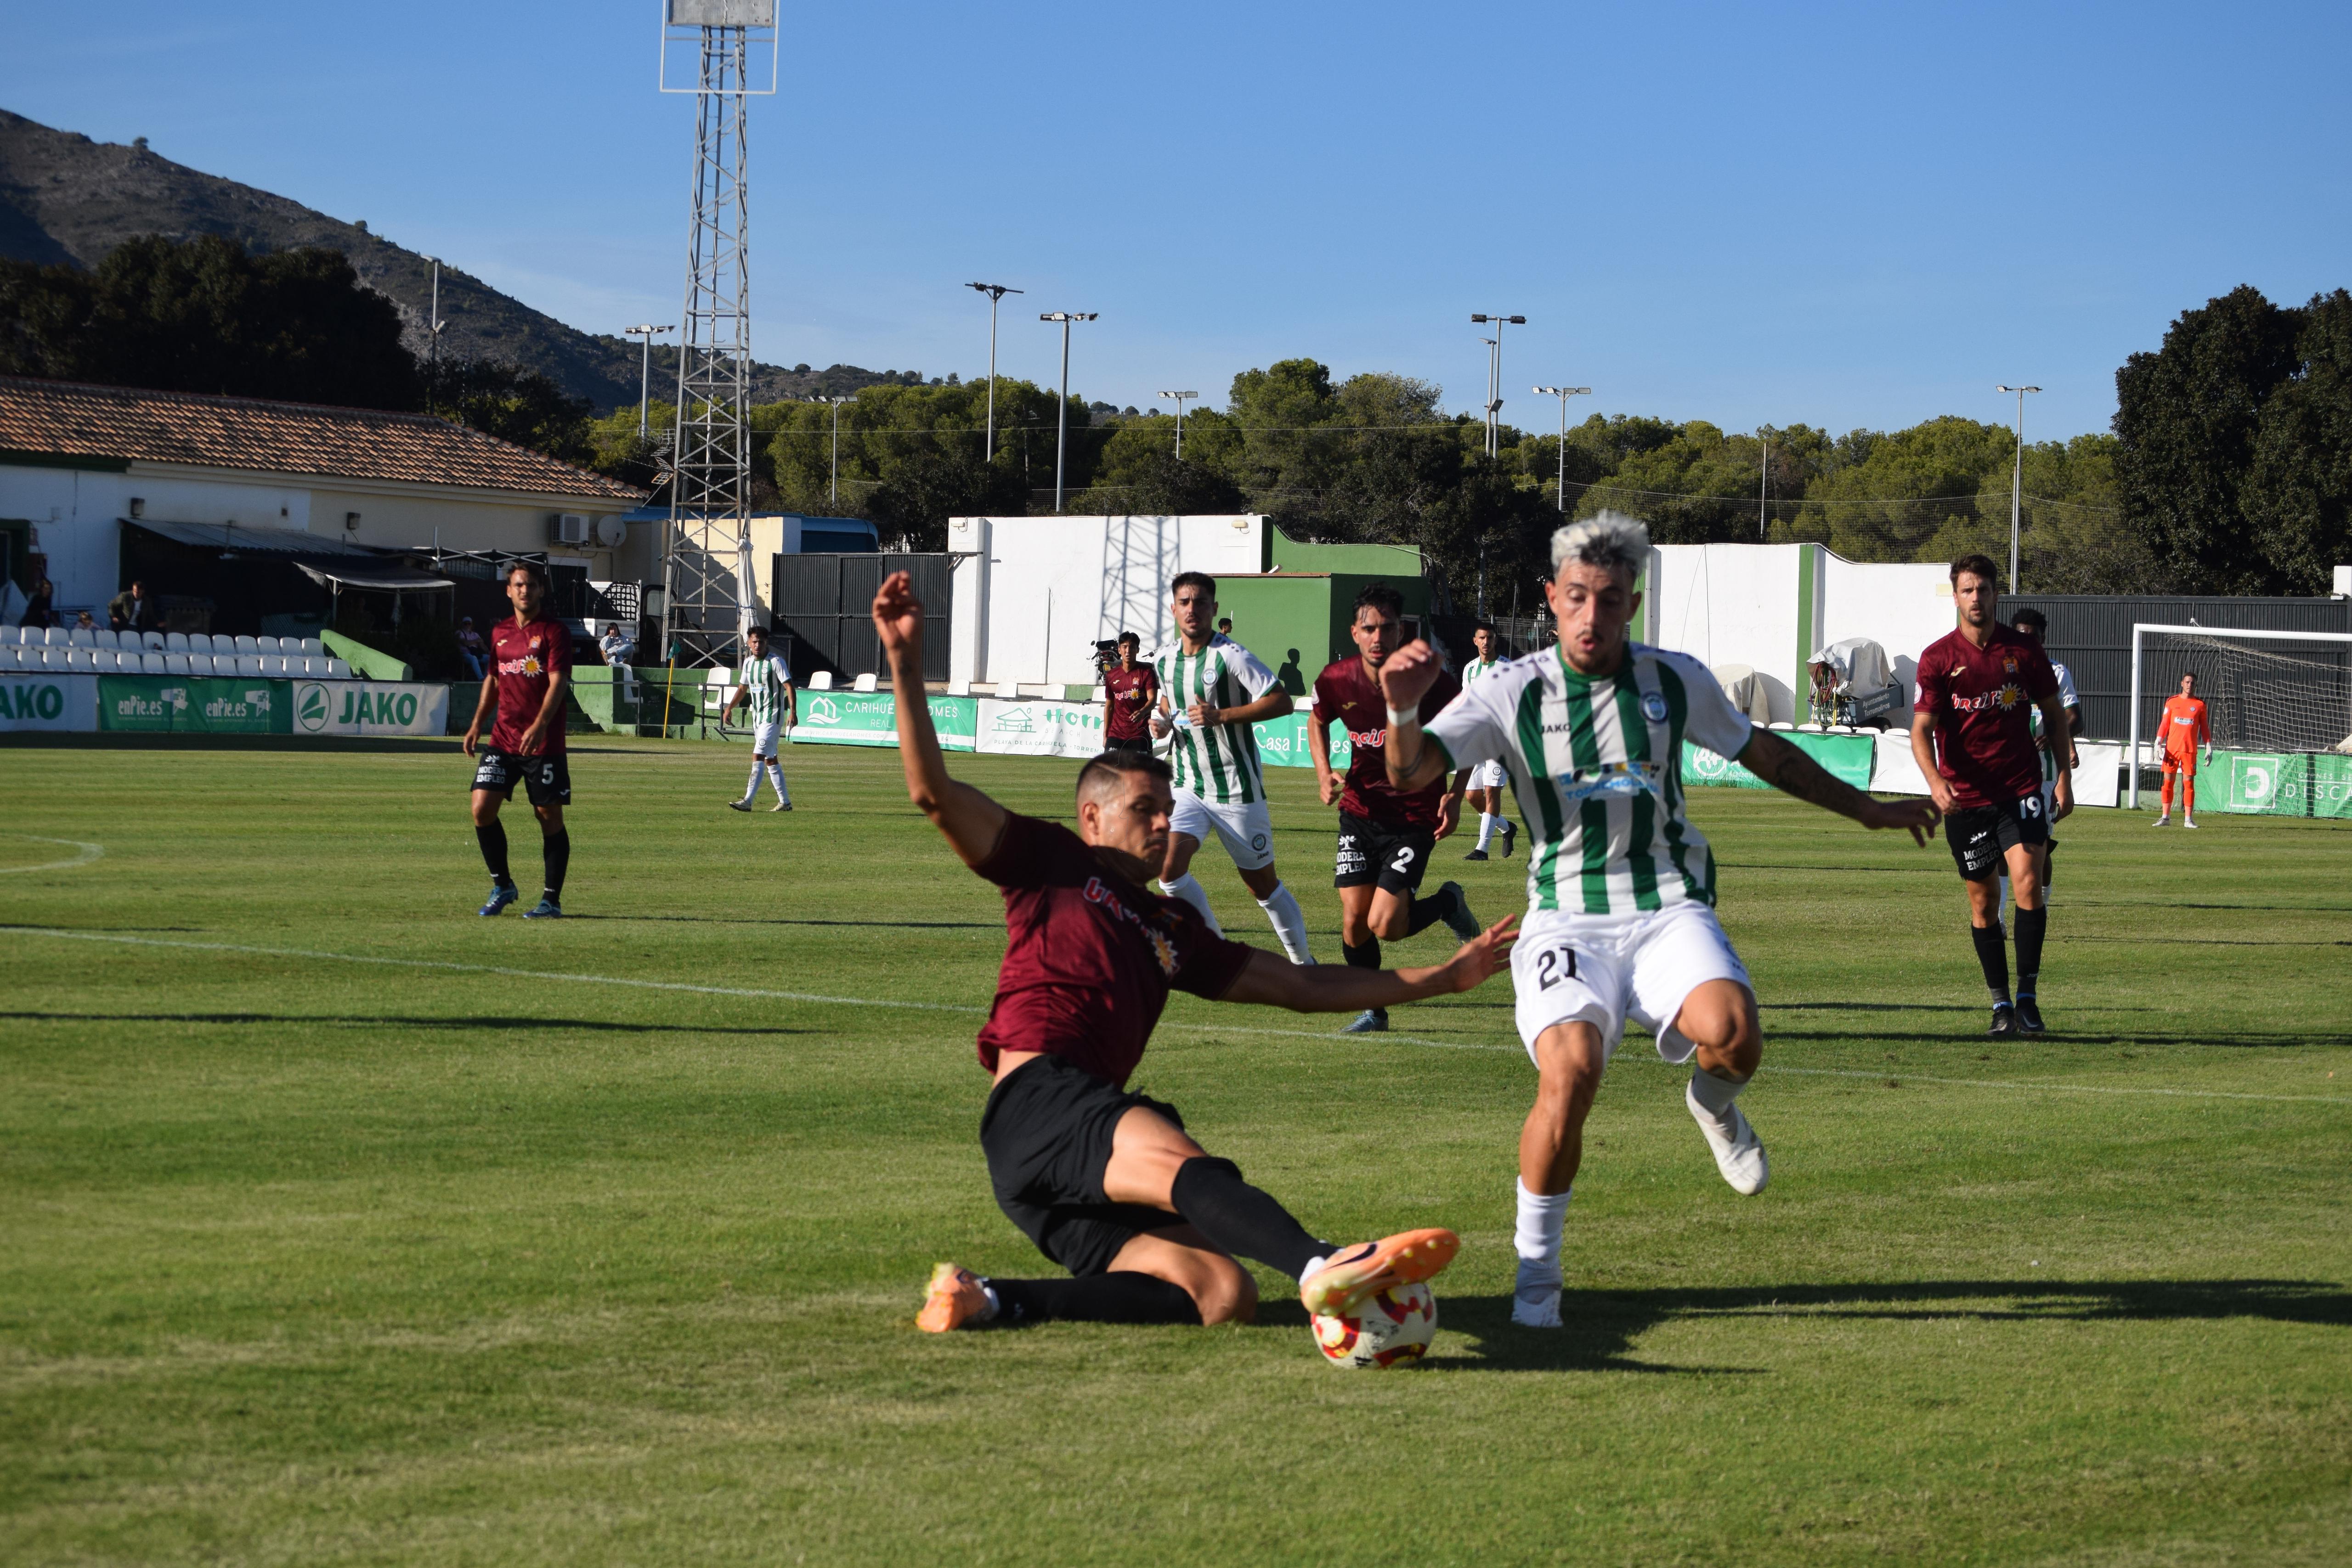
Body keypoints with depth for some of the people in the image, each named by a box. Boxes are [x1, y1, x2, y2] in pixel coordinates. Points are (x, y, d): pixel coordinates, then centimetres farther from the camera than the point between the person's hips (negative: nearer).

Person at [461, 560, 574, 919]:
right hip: (502, 739, 5)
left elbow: (557, 682, -16)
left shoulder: (554, 631, -6)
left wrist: (540, 726, -29)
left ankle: (552, 899, 9)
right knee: (482, 808, -6)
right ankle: (501, 886, 10)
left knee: (550, 817, 0)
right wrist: (478, 723, 17)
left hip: (543, 742, -5)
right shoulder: (500, 632, 12)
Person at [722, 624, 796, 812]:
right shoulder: (749, 662, 10)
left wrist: (792, 712, -24)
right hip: (757, 716, 8)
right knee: (770, 760, 10)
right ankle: (785, 802, 17)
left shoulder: (776, 661, -12)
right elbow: (743, 688, 23)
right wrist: (729, 708, 19)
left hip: (773, 717, -8)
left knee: (758, 756, -16)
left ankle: (748, 801, -20)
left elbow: (789, 686, -16)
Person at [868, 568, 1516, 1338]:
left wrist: (1442, 977, 30)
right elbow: (935, 792, 4)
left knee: (1224, 1294, -17)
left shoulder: (1169, 928, 31)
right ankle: (1322, 1266, -65)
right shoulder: (1053, 864, 15)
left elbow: (1297, 985, 33)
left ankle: (991, 1300, -22)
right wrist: (905, 661, -7)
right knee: (1174, 1154, -36)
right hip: (1038, 1101, -7)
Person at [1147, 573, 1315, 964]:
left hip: (1236, 788, -5)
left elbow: (1282, 701, -18)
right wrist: (1163, 721, 2)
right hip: (1188, 788, 5)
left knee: (1262, 882, 5)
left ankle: (1302, 961, 25)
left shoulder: (1230, 656, -13)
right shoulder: (1163, 661, 5)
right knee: (1170, 868, -16)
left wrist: (1222, 716, -25)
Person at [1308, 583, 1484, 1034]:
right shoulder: (1336, 680, -9)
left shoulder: (1431, 682, -18)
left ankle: (1448, 903, 18)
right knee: (1354, 921, -2)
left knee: (1384, 924, -14)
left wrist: (1455, 796, -12)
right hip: (1360, 811, 3)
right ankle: (1372, 1011, 22)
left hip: (1416, 817, -3)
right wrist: (1324, 775, 0)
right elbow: (1317, 721, 15)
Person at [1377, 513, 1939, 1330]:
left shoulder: (1677, 681, 4)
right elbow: (1409, 774, -14)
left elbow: (1762, 751, 21)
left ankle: (1714, 1106, 11)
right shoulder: (1511, 693, -4)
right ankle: (1536, 1268, -8)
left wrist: (1866, 808, 30)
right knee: (1570, 1071, -29)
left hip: (1669, 910, 2)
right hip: (1565, 918, -2)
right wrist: (1403, 711, -36)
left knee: (1733, 1037, -29)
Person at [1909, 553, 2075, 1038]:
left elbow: (2054, 714, 13)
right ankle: (2001, 1005, 15)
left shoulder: (2024, 650, 3)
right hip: (1965, 795, 0)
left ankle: (2028, 997, -10)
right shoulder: (1938, 657, -2)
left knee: (2027, 881, -17)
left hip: (2021, 788, 0)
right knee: (1982, 901, 5)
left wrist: (2064, 778, 7)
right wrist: (1935, 781, -24)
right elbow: (1922, 729, -7)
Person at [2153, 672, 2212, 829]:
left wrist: (2209, 748, 3)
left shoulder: (2200, 704, 6)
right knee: (2168, 781, 1)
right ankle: (2165, 817, 7)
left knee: (2189, 782, -4)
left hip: (2190, 749, -1)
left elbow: (2204, 727, 9)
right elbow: (2165, 724, 7)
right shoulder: (2172, 702, 8)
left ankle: (2188, 819, -1)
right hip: (2171, 748, 1)